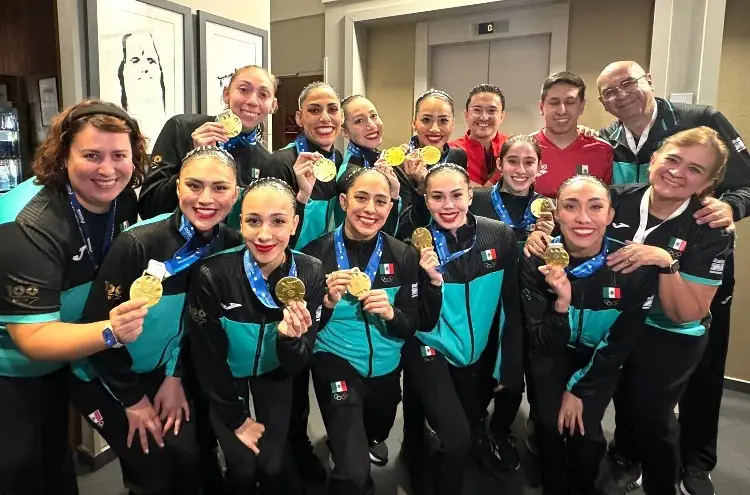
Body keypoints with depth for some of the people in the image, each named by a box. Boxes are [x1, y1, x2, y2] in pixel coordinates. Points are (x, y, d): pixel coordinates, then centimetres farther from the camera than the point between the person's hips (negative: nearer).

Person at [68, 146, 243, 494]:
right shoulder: (137, 243, -27)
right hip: (104, 375, -4)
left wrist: (176, 376, -2)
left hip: (163, 371, 4)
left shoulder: (231, 246, -12)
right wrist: (133, 399, -11)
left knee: (190, 459, -3)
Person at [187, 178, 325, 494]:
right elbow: (207, 358, -14)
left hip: (274, 375, 1)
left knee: (273, 465, -3)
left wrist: (290, 339, -38)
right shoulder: (212, 275, -28)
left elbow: (297, 365, -16)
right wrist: (236, 418, -8)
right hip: (224, 378, -1)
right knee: (243, 468, -4)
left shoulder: (310, 273, -22)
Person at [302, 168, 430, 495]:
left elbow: (413, 325, -5)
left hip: (386, 368, 4)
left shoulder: (403, 256, -9)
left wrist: (391, 314, -25)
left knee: (378, 431, 32)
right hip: (335, 365, -3)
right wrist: (328, 302, -31)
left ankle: (361, 441, 65)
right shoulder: (316, 253, -16)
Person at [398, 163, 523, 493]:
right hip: (431, 351, -3)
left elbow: (511, 306, -4)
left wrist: (509, 368, 1)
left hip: (480, 354, 3)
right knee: (457, 439, -12)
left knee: (472, 423, 23)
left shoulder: (500, 236, -13)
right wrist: (433, 281, -33)